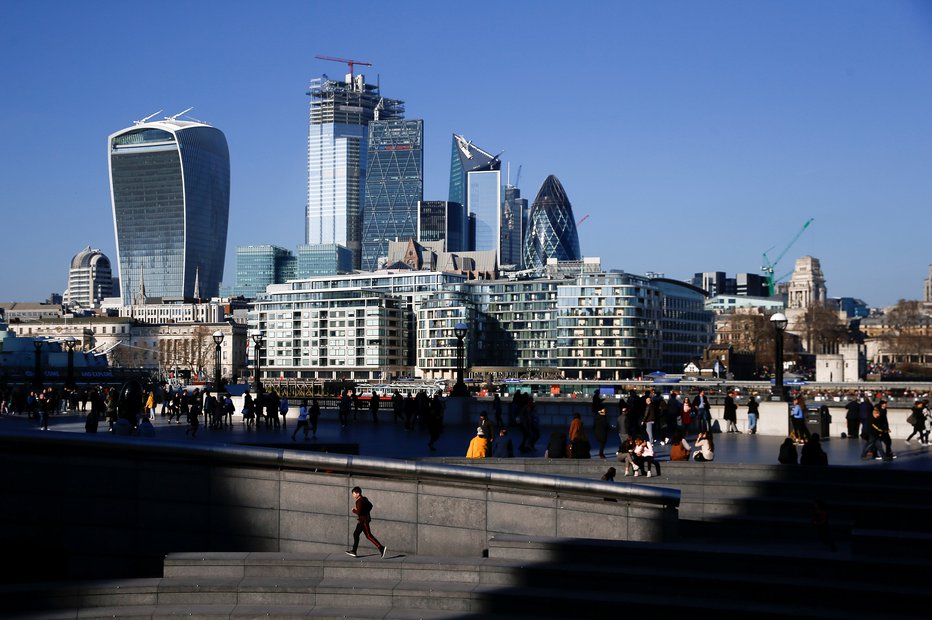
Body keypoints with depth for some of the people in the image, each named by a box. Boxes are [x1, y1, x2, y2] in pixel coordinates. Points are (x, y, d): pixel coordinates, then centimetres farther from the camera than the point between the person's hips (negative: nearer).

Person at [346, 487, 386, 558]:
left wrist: (353, 510, -8)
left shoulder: (359, 501, -19)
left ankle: (381, 548, -7)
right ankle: (354, 551, 13)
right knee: (355, 534, 11)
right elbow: (370, 505, 24)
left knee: (368, 535, -8)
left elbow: (358, 512, -27)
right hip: (362, 520, 10)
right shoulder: (364, 499, 11)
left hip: (364, 521, -10)